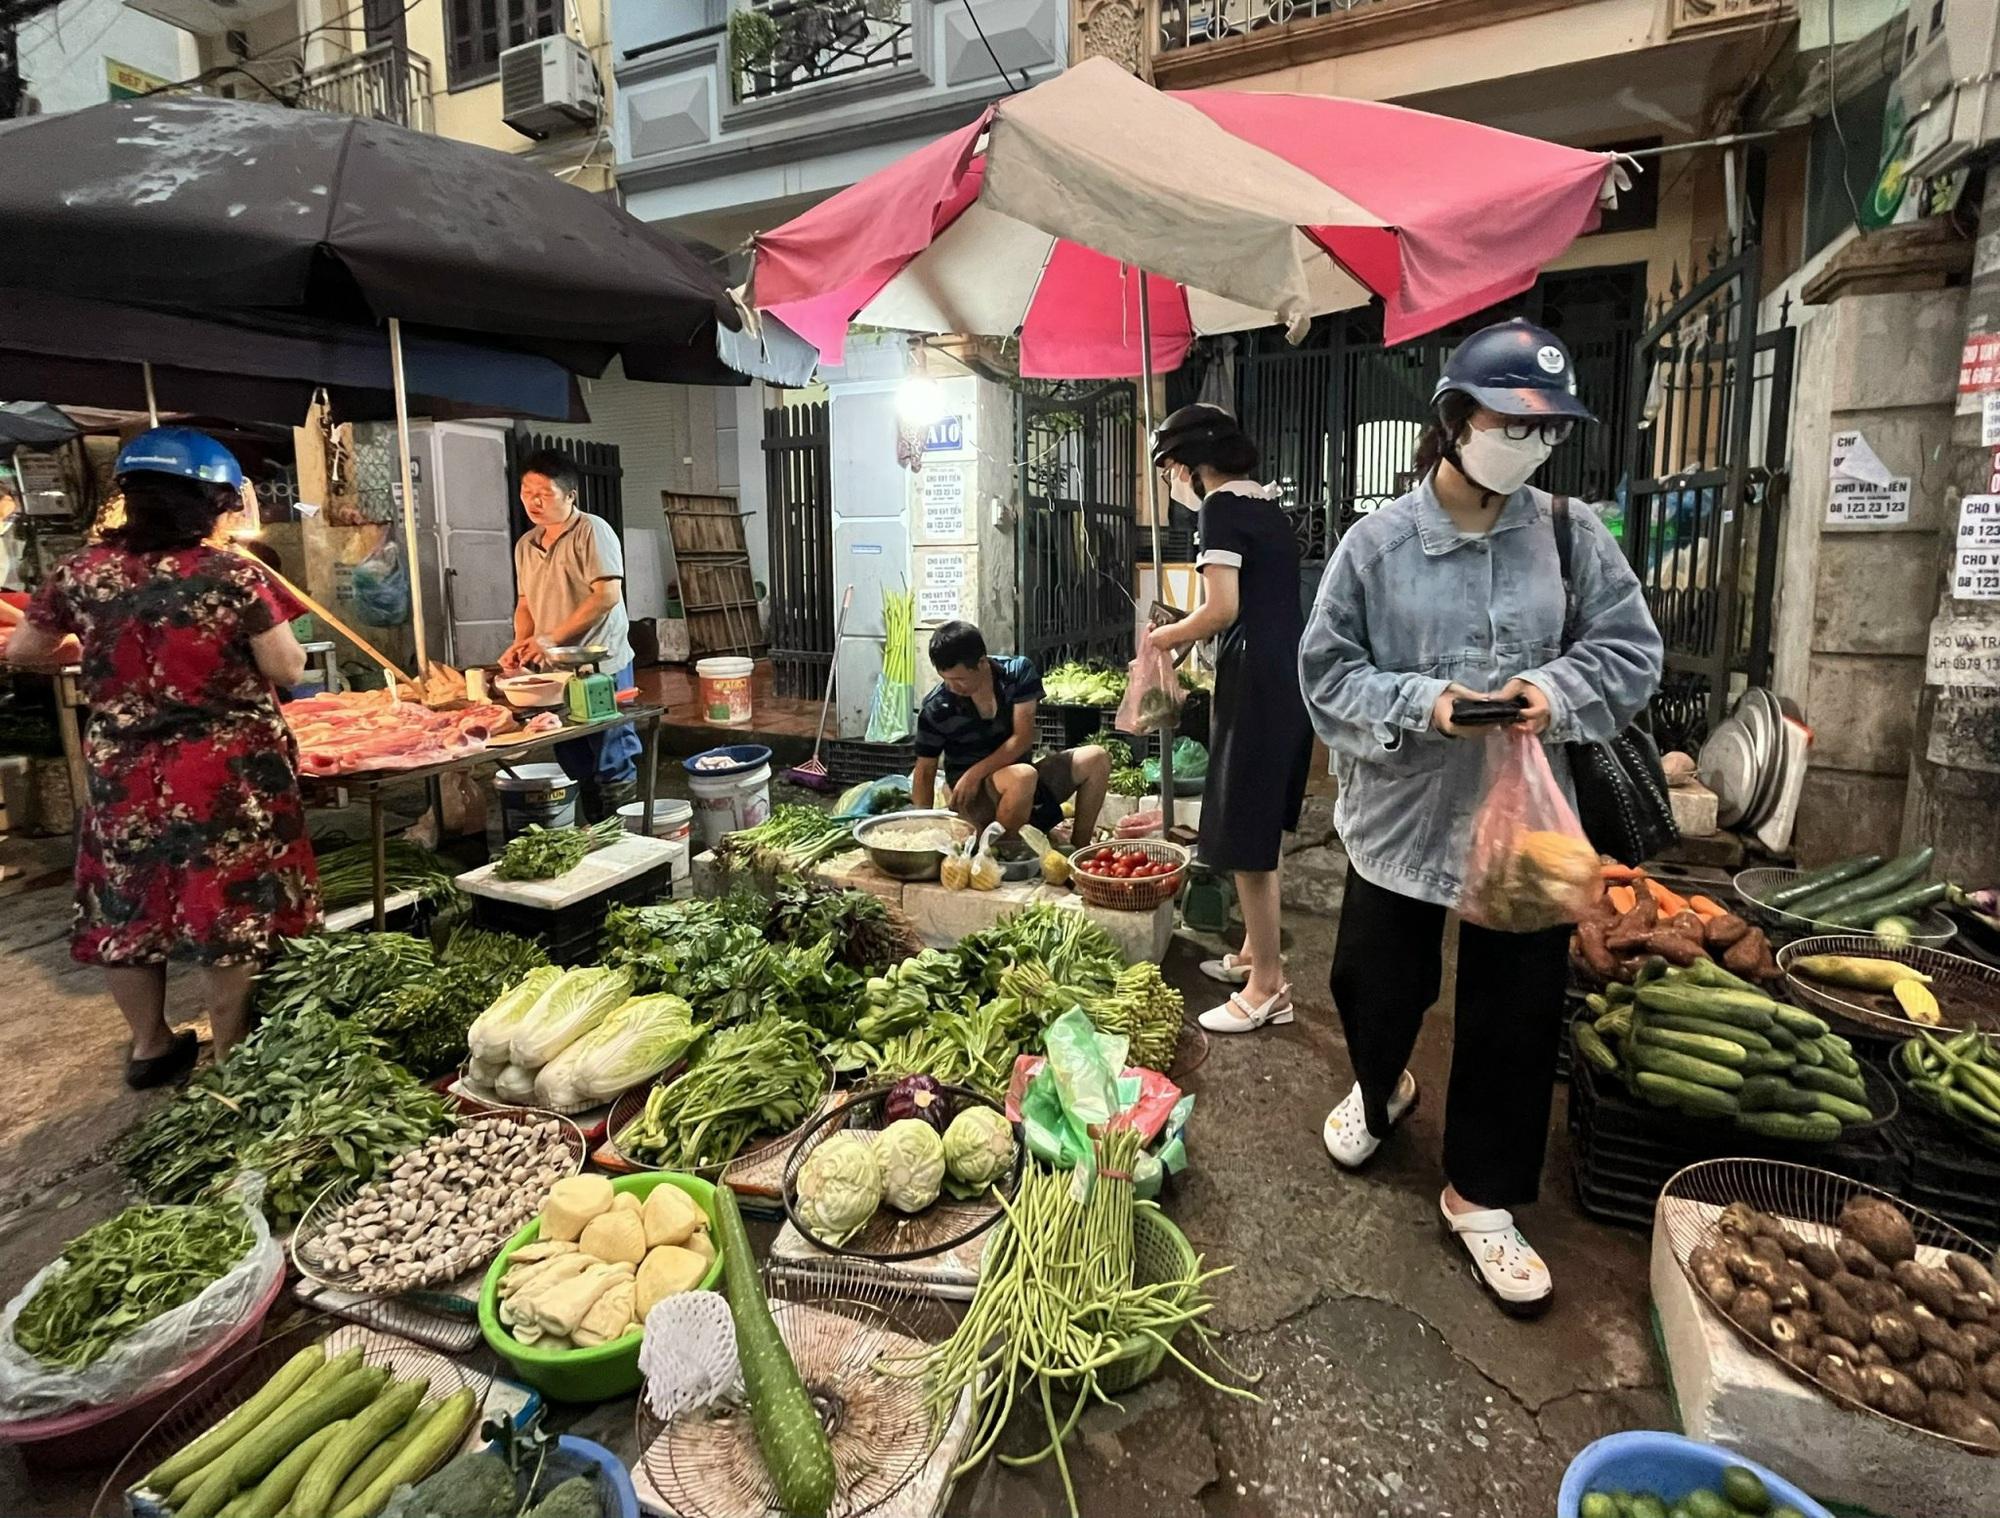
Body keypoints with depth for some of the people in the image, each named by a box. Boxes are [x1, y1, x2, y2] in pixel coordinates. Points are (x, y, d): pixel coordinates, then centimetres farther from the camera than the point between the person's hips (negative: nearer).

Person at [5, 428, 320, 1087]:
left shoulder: (81, 573, 1)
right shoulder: (234, 575, -11)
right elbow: (287, 670, -10)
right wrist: (260, 622, 10)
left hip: (123, 772, 4)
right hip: (228, 773, -4)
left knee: (125, 906, 17)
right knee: (230, 909, 6)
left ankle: (150, 1045, 32)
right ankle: (230, 1055, 17)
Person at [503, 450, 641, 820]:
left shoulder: (592, 531, -9)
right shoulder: (526, 544, 14)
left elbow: (607, 595, -18)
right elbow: (525, 603, 21)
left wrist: (552, 638, -19)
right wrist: (522, 644, 1)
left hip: (601, 668, -7)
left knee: (612, 766, -2)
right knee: (577, 768, 13)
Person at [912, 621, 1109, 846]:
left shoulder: (1018, 671, -9)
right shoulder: (934, 710, -14)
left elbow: (1023, 738, -14)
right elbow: (925, 771, -6)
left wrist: (976, 773, -23)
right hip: (973, 796, -4)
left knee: (1096, 758, -11)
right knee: (1023, 776, -37)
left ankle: (1077, 852, -7)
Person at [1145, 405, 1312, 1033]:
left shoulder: (1221, 507, -9)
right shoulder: (1268, 506, 18)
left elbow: (1222, 609, -18)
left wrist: (1165, 636, -2)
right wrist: (1187, 639, 18)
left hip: (1258, 677, -10)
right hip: (1294, 670, 10)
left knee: (1246, 835, -3)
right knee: (1259, 825, 18)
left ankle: (1267, 987, 5)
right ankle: (1255, 953, 30)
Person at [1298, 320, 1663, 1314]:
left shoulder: (1571, 537, -2)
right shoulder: (1377, 541, -9)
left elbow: (1631, 652, 3)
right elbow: (1326, 672, -7)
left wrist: (1559, 691, -17)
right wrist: (1420, 702, -21)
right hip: (1401, 817, -1)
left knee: (1517, 1017, 10)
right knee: (1376, 985, 15)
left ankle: (1480, 1193, 31)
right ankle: (1380, 1089, 51)